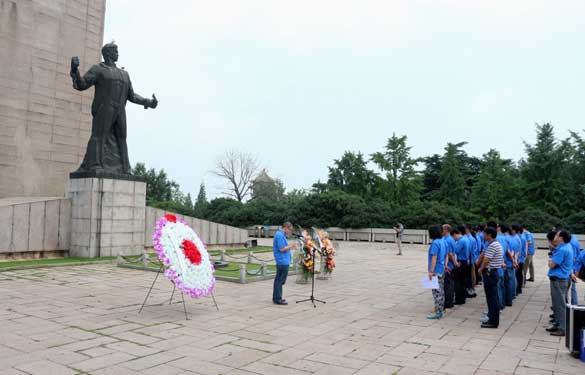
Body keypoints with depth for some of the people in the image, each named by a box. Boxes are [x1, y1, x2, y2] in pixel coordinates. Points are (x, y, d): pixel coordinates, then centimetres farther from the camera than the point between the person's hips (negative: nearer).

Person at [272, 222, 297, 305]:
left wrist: (290, 247, 13)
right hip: (283, 261, -11)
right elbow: (282, 249, -21)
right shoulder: (280, 235, -16)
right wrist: (291, 246, -10)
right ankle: (277, 299, 0)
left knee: (279, 280, 15)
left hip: (282, 261, 11)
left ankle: (276, 298, 22)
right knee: (280, 280, -5)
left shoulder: (280, 235, 16)